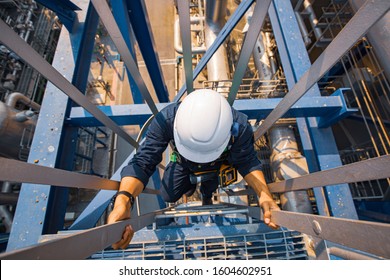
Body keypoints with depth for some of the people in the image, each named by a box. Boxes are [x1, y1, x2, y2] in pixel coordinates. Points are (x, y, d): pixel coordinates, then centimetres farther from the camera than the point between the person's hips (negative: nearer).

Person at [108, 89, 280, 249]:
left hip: (216, 166, 0)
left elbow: (247, 162, -27)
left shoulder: (240, 128, -43)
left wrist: (264, 194, -47)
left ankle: (206, 196, 59)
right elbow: (143, 162, -43)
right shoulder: (166, 120, -44)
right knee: (168, 196, 9)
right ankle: (190, 183, 41)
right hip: (182, 163, 1)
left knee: (208, 190, 19)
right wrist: (123, 201, -62)